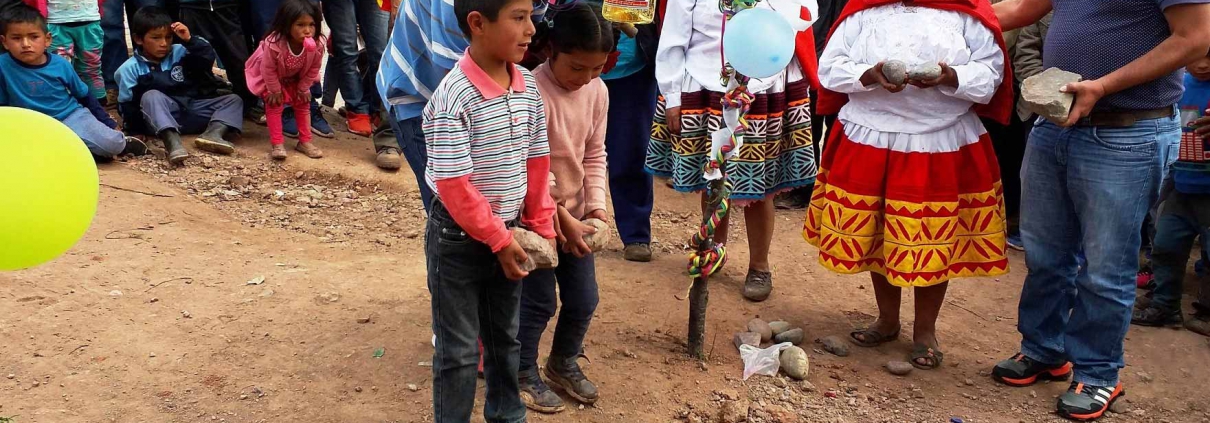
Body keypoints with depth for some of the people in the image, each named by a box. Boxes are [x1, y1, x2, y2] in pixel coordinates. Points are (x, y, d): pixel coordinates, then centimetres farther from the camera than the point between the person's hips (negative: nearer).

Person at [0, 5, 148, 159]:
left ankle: (120, 143, 11)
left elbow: (85, 95, 7)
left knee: (110, 144, -24)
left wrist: (109, 123, 8)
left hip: (72, 115, 1)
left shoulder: (60, 64, -6)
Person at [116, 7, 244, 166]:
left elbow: (208, 57, -2)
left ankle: (212, 133, -37)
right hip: (159, 120, -4)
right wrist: (137, 125, -12)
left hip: (192, 111, 4)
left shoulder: (180, 52, 12)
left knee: (234, 100, -7)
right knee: (151, 96, -34)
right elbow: (126, 105, 1)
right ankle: (172, 141, -59)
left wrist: (190, 40, -13)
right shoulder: (129, 69, 3)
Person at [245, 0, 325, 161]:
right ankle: (277, 144, -5)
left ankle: (305, 142, 15)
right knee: (274, 104, -10)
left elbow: (313, 69, -15)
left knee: (303, 103, 5)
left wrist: (303, 88, -9)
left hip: (297, 78, 4)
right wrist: (275, 90, -19)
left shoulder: (317, 45, -34)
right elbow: (268, 70, -29)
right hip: (271, 78, -4)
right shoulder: (274, 44, -43)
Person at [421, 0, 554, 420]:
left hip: (508, 231, 7)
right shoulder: (453, 98, -24)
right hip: (458, 237, -6)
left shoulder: (529, 87, -3)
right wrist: (499, 240, -16)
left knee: (505, 336, 23)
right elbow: (454, 186, -22)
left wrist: (540, 227, 7)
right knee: (459, 349, 7)